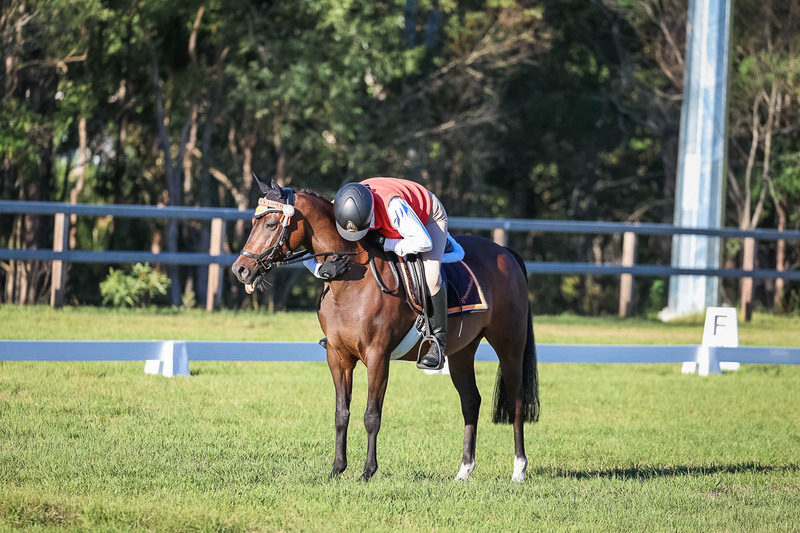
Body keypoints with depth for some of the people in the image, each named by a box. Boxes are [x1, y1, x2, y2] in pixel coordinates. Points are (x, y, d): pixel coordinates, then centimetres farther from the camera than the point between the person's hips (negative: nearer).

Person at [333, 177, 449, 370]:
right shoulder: (341, 207, -29)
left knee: (430, 278, -25)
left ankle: (439, 340, -10)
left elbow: (423, 242, -38)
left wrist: (386, 245, -37)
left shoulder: (393, 206, -46)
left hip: (429, 219, -6)